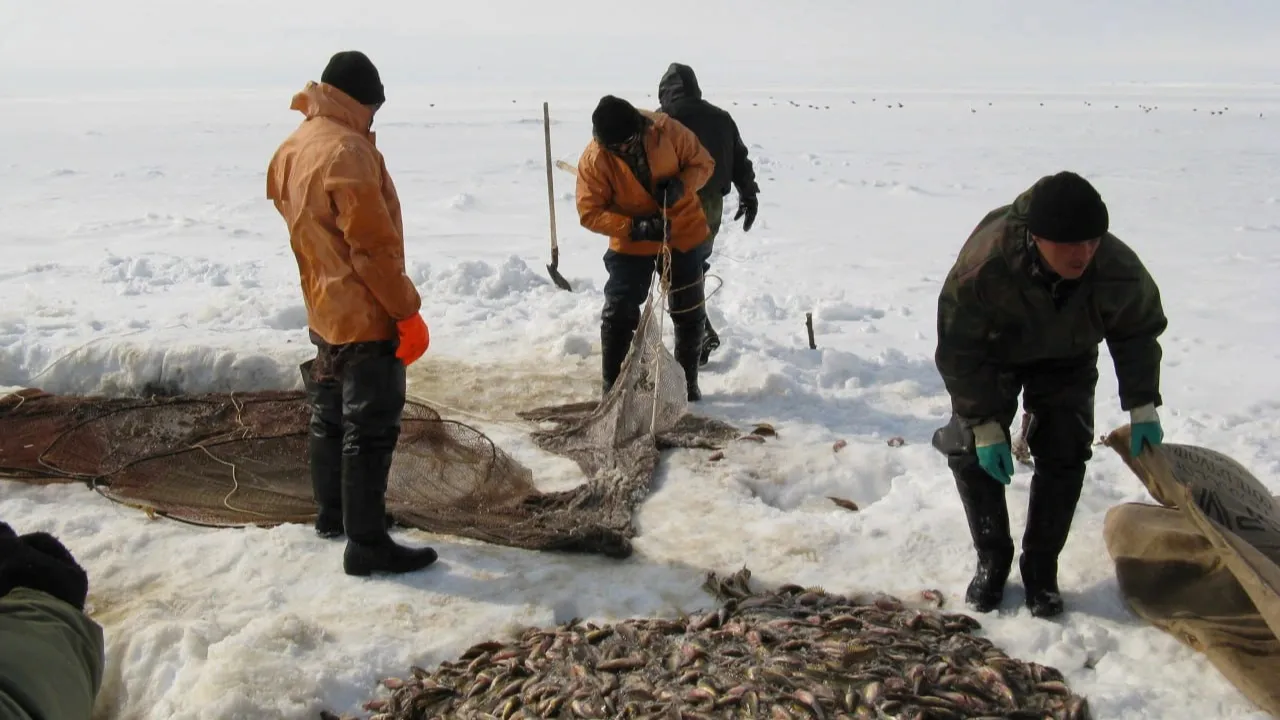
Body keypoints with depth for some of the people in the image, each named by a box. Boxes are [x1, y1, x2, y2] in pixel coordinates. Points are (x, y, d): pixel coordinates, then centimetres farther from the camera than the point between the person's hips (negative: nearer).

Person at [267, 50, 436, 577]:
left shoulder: (293, 148, 8)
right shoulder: (345, 150, -21)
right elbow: (374, 245, -23)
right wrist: (408, 311, -17)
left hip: (324, 310, 10)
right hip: (366, 315, -10)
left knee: (332, 415, 20)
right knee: (371, 429, -4)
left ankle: (333, 512, 35)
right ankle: (367, 543, 1)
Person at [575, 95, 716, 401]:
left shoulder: (667, 130, -19)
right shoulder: (593, 160, -20)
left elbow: (703, 163, -7)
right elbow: (590, 213, -18)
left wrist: (681, 185, -28)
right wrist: (634, 227, -30)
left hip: (683, 234, 2)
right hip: (631, 244, -1)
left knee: (690, 313, 10)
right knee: (618, 315, -6)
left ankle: (688, 381, 29)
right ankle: (613, 387, 10)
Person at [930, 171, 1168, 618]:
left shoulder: (1119, 270, -34)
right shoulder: (982, 266, -43)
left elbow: (1139, 333, -10)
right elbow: (959, 351, -29)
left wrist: (1142, 407, -11)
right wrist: (985, 425, -28)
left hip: (1066, 361, 2)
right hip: (991, 355, -1)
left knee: (1064, 456, -7)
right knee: (972, 453, -8)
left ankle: (1041, 569, 9)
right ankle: (992, 561, 11)